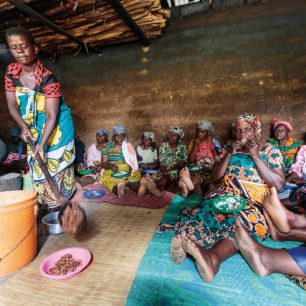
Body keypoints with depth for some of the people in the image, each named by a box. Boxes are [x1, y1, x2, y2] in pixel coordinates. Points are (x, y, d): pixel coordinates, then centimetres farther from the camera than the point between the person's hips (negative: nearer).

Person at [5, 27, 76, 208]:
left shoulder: (47, 78, -23)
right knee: (38, 168, 12)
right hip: (34, 129, 6)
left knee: (57, 166, 1)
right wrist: (24, 127, -16)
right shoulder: (11, 72, -4)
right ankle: (45, 204, 29)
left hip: (57, 127, -6)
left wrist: (42, 144, -32)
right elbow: (12, 105, 1)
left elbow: (52, 115, -25)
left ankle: (62, 205, 19)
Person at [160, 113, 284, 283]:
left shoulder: (270, 150, 9)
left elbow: (278, 184, -3)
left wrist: (255, 156, -10)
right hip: (224, 195, 3)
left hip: (253, 202, -2)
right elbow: (215, 178, 7)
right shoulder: (229, 148, 14)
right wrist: (229, 154, -5)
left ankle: (212, 255, -60)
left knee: (245, 220, -37)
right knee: (207, 211, -31)